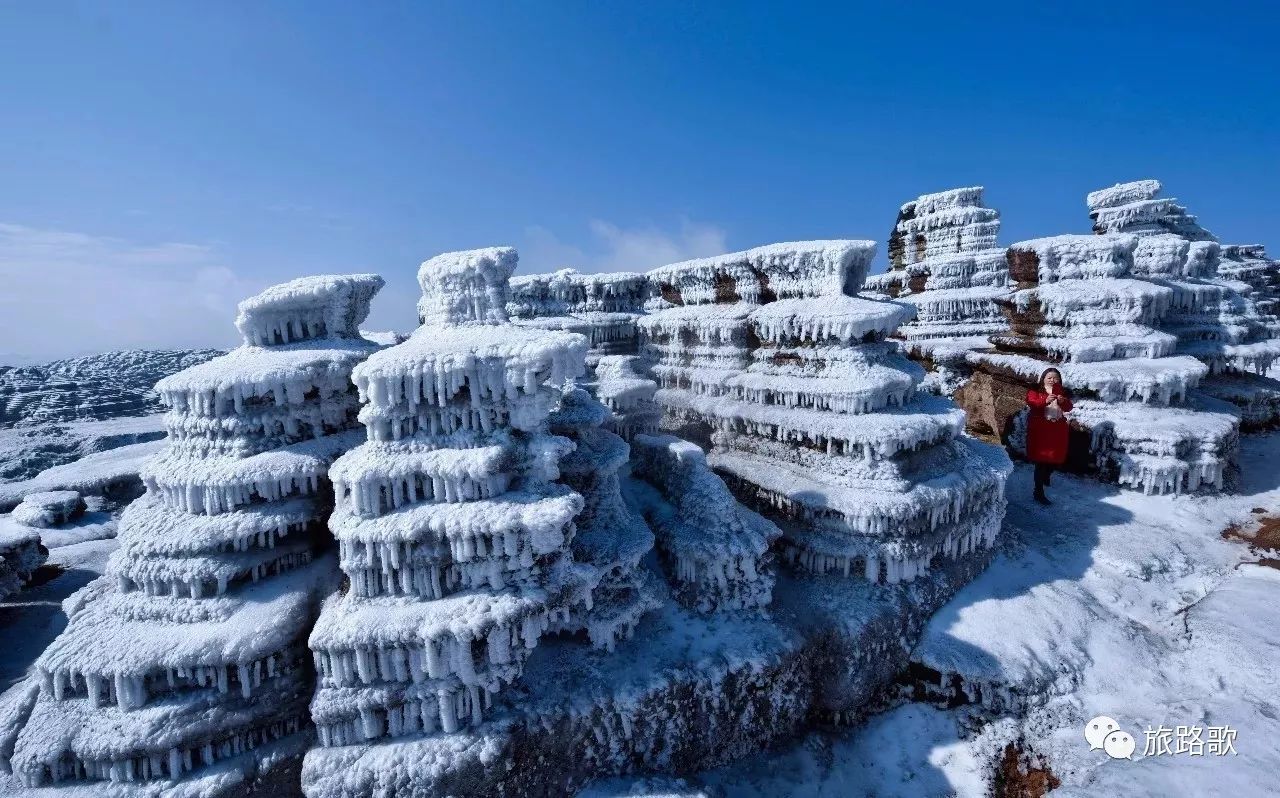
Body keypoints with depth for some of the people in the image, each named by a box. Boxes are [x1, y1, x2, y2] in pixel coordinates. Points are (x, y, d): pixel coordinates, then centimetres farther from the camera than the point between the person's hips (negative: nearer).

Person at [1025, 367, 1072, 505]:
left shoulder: (1062, 392, 13)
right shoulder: (1035, 391, 0)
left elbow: (1068, 408, 0)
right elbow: (1031, 403, -16)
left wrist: (1063, 401, -22)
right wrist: (1045, 401, -33)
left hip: (1057, 429, 5)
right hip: (1040, 429, -5)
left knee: (1055, 457, 13)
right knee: (1041, 460, -8)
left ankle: (1046, 477, 46)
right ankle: (1039, 493, -7)